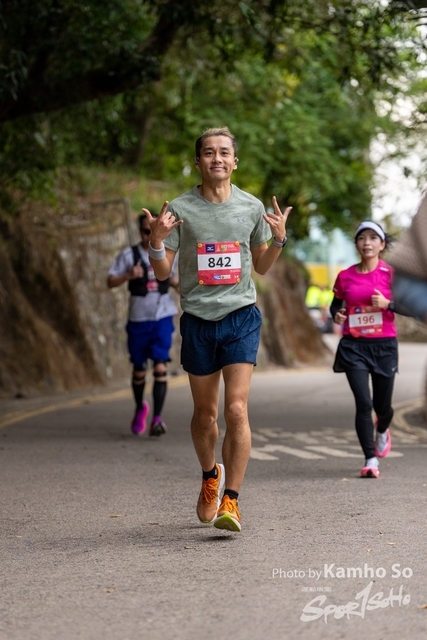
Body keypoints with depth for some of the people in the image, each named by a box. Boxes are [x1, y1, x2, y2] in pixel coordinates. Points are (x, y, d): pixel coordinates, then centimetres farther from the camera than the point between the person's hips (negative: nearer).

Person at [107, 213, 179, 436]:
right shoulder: (129, 255, -4)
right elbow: (110, 282, -7)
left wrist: (180, 285, 2)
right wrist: (128, 275, -25)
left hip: (162, 318, 1)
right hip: (138, 319, 0)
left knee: (160, 366, -13)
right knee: (139, 369, 10)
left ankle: (157, 418, -14)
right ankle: (140, 408, 37)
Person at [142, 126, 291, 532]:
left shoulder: (252, 208, 5)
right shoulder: (179, 209, 0)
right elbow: (162, 272, 3)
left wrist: (279, 239, -1)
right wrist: (156, 241, -16)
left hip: (241, 318, 0)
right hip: (198, 319, 0)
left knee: (236, 410, -13)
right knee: (204, 414, 10)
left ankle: (230, 501, -9)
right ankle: (211, 476, 38)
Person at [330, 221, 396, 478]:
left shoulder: (391, 273, -1)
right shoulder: (345, 276, 5)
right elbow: (336, 303, 19)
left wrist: (387, 304, -20)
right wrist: (337, 314, -3)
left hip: (384, 345, 0)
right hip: (354, 346, 0)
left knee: (382, 406, 8)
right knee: (363, 403, -12)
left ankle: (382, 431, 45)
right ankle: (371, 461, -7)